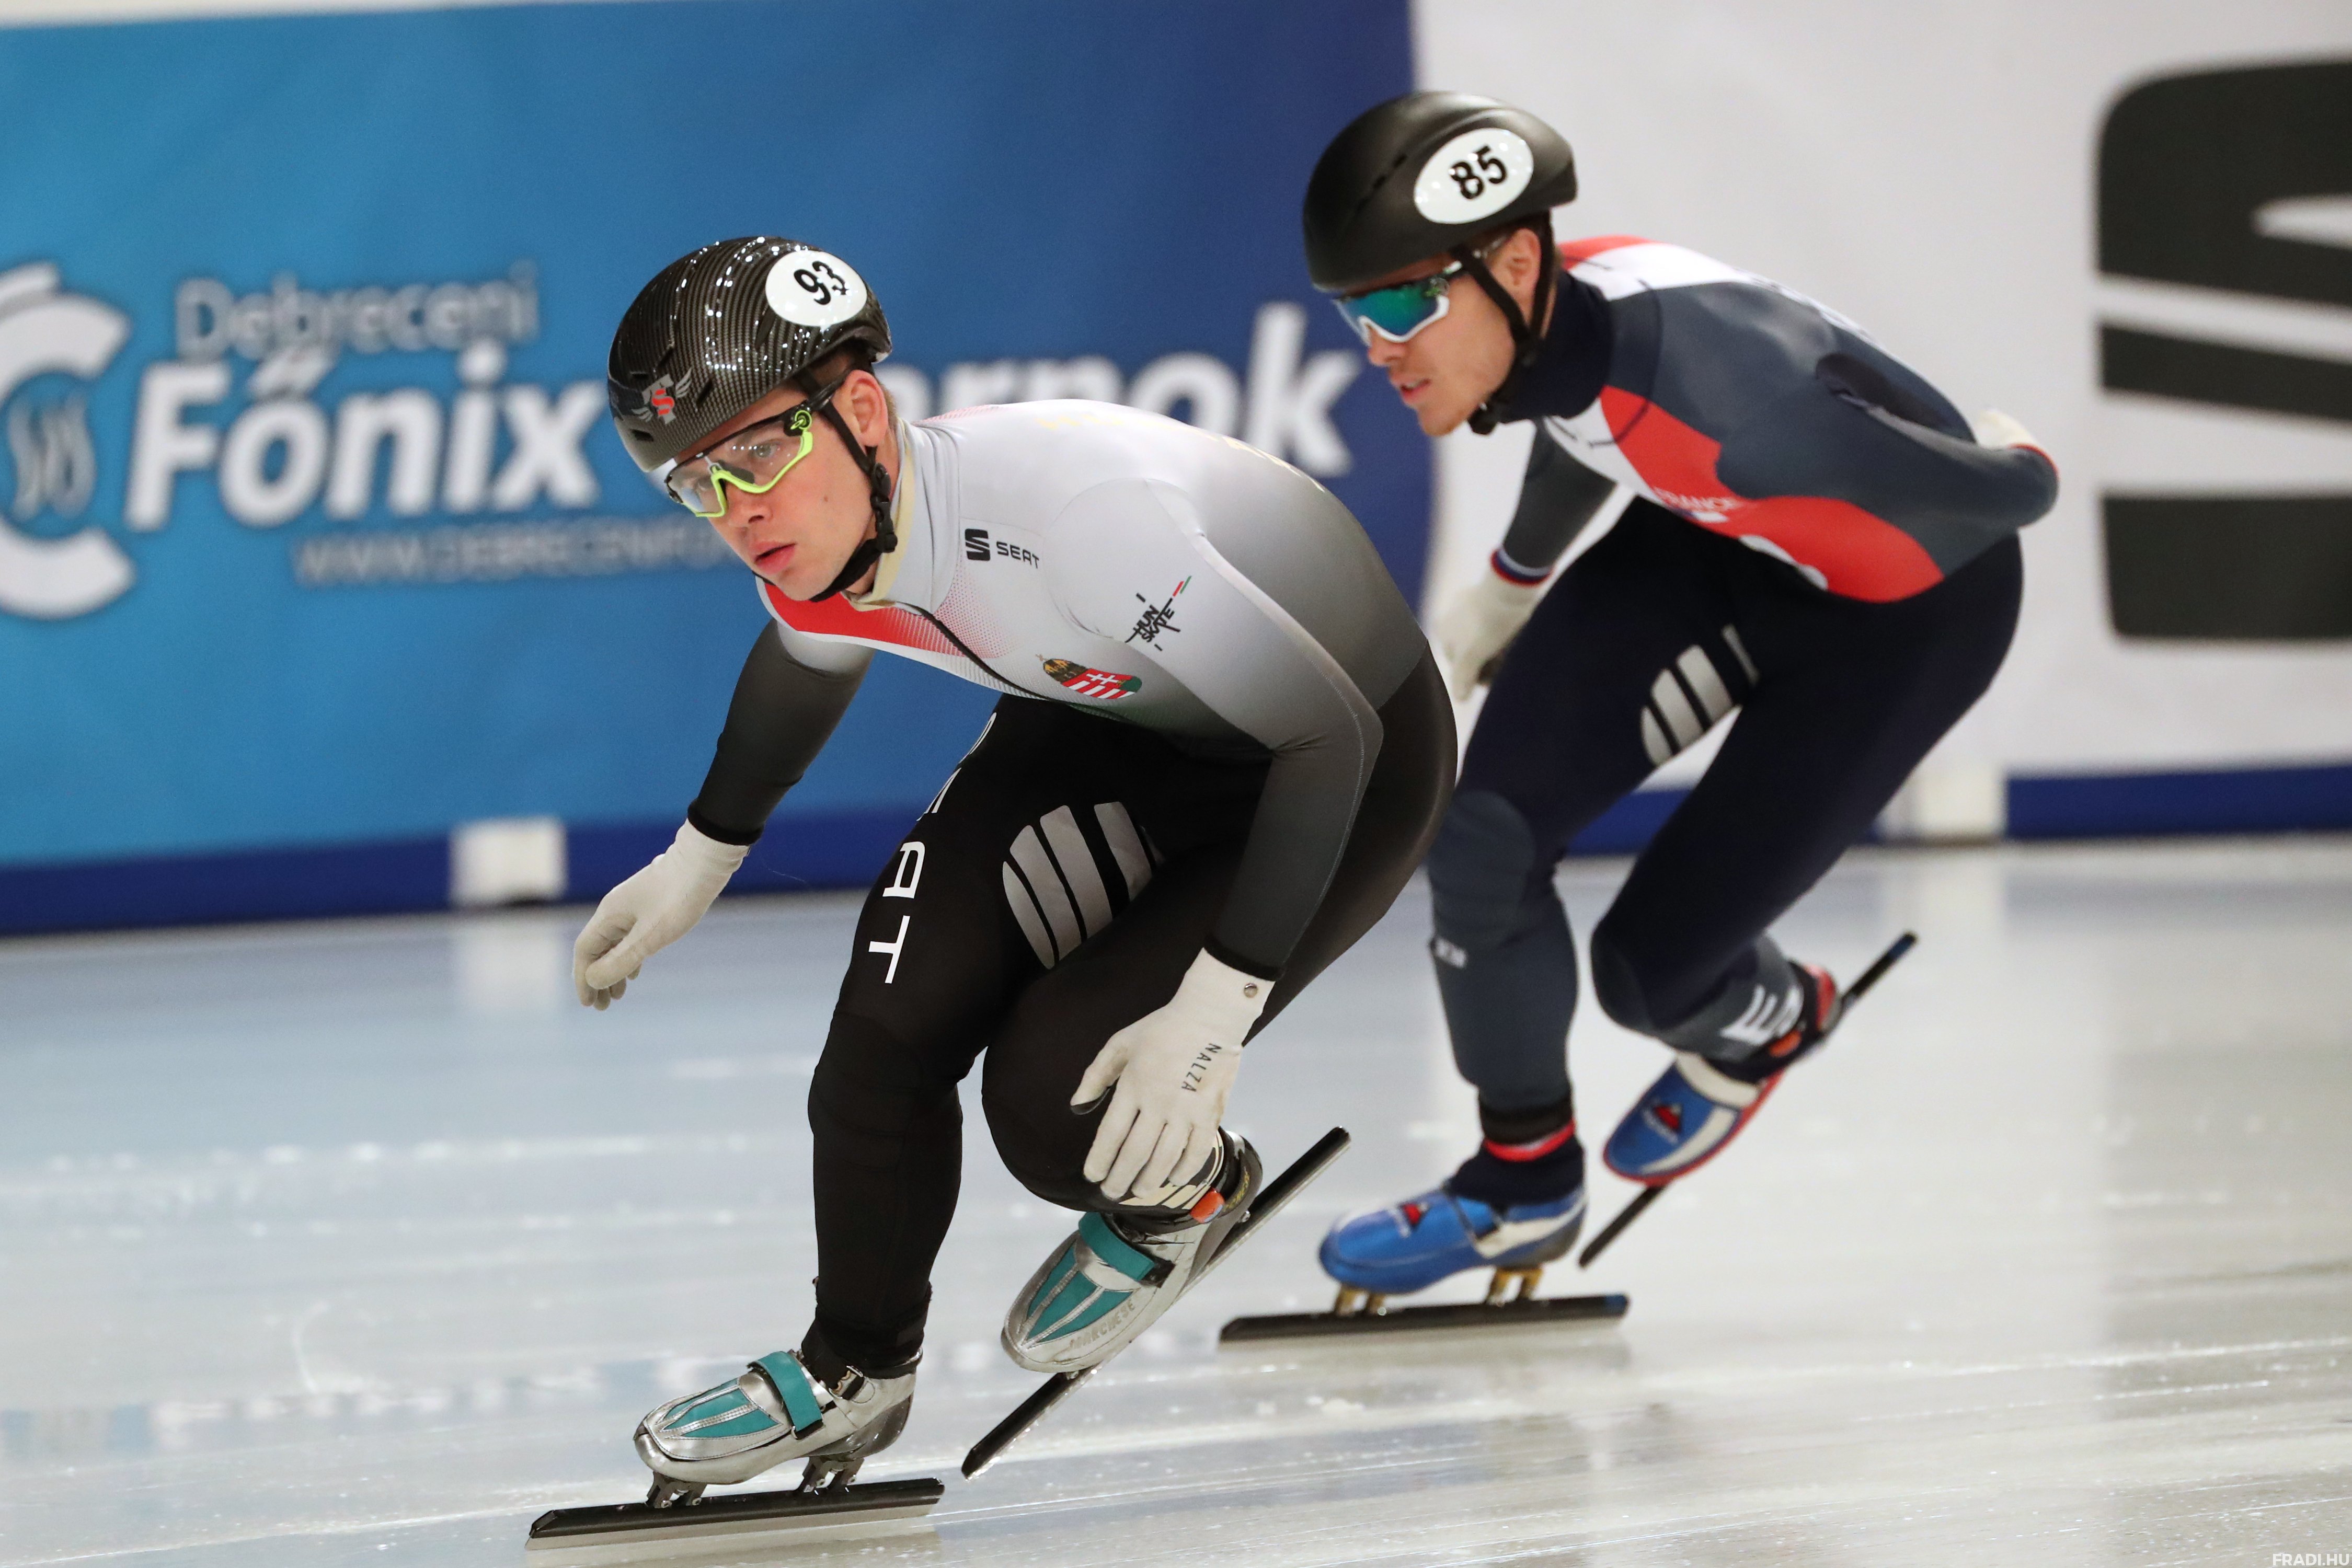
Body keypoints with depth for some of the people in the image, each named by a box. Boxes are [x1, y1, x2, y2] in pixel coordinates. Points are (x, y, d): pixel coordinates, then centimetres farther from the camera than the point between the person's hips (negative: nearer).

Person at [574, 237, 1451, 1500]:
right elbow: (807, 662, 14)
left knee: (1058, 1100, -20)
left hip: (1343, 758, -7)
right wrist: (698, 863, 19)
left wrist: (1210, 1016, -34)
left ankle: (1186, 1192, 14)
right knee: (899, 1010, -11)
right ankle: (854, 1368, 11)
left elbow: (1330, 735, -33)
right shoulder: (817, 546, -15)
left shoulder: (1071, 509, -39)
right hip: (1109, 721, 7)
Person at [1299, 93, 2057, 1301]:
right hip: (1716, 548, 6)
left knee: (1649, 968, -7)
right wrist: (1505, 593, 24)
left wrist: (2013, 464, -5)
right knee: (1480, 836, -11)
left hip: (1909, 608, -6)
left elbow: (2006, 496, -29)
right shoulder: (1547, 320, -18)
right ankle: (1522, 1186, 12)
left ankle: (1766, 1020, 32)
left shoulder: (1696, 385, -42)